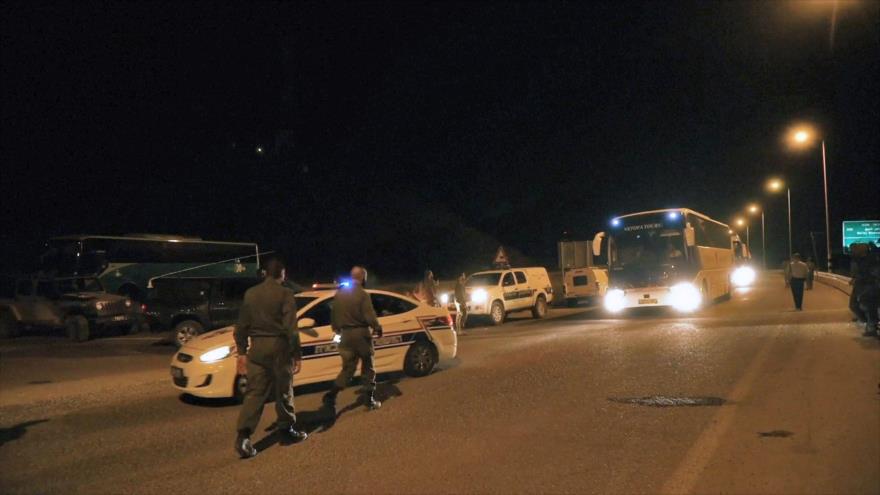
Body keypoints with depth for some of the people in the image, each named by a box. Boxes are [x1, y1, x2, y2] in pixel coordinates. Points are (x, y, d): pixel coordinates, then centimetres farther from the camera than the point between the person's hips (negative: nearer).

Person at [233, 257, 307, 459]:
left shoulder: (251, 293, 8)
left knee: (254, 393, 4)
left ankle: (244, 436, -7)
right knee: (283, 391, 11)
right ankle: (287, 429, 23)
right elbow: (291, 328, -12)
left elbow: (241, 326, 10)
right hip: (279, 347, -4)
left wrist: (242, 352, 16)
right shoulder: (285, 293, -8)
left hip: (257, 348, 4)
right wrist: (297, 354, -7)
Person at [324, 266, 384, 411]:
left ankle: (331, 396, -2)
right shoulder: (362, 294, -12)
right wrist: (377, 328, 0)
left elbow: (333, 313, 14)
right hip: (361, 333, -5)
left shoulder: (339, 293, 7)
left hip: (346, 334, 5)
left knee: (348, 368, 12)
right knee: (368, 367, 8)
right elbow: (369, 314, -16)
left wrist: (336, 328, 30)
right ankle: (370, 400, 12)